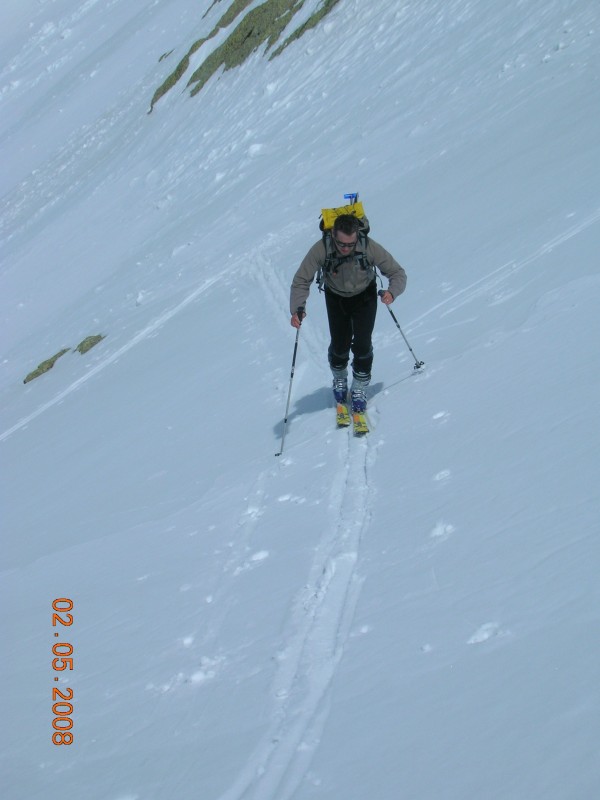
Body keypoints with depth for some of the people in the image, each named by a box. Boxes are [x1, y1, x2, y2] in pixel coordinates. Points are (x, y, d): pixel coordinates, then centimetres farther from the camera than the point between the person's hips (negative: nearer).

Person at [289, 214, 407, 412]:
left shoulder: (369, 247, -34)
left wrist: (392, 292, -44)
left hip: (364, 296, -1)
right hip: (336, 297, 1)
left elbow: (397, 273, -23)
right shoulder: (321, 249, -34)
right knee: (339, 345, 2)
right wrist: (297, 308, -39)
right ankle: (339, 380, 34)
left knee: (362, 344, -9)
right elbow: (301, 280, -25)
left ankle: (359, 390, 13)